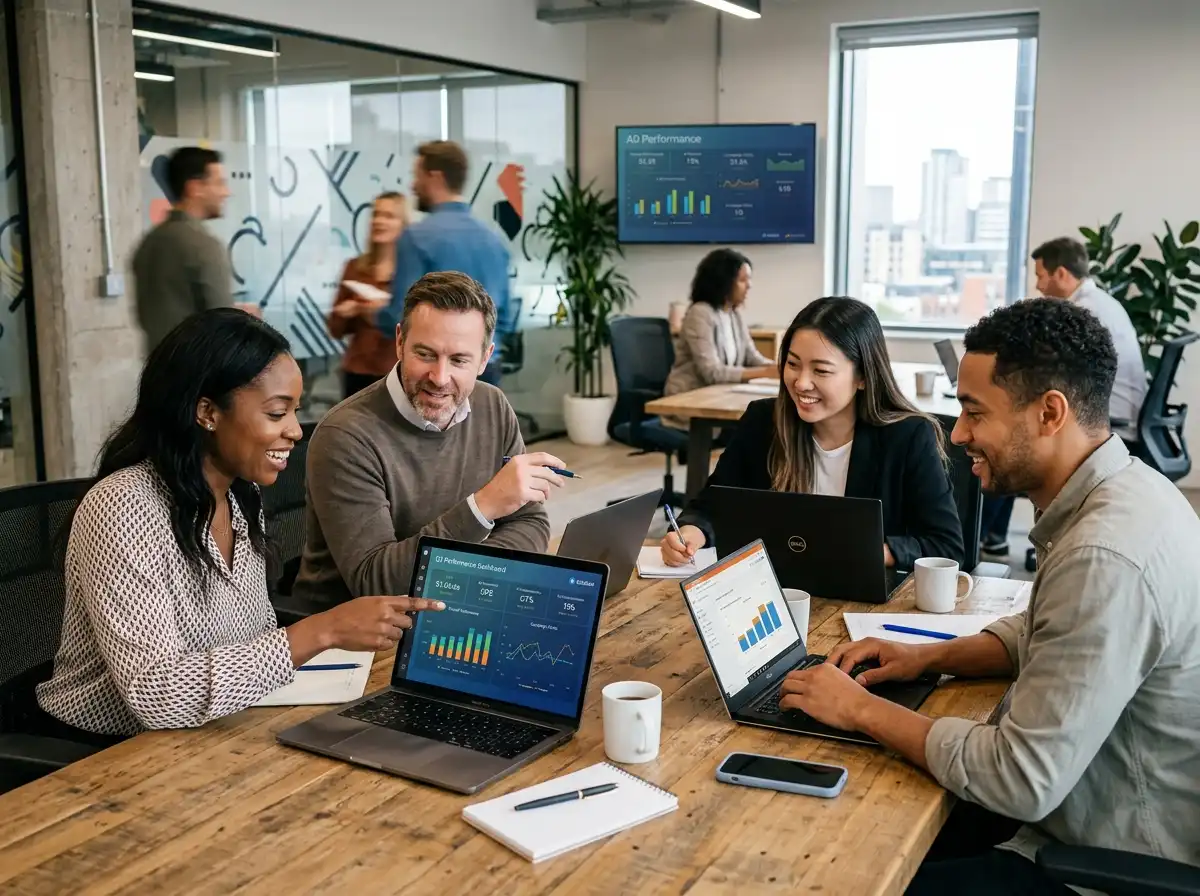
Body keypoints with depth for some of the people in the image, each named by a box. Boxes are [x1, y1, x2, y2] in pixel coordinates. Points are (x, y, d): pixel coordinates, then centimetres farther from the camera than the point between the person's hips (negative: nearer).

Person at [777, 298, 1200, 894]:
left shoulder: (1105, 556, -32)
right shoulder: (1121, 489, -1)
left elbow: (1023, 782, -28)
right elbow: (1042, 633, 17)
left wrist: (863, 710, -18)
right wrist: (932, 657, 2)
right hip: (1077, 803, 8)